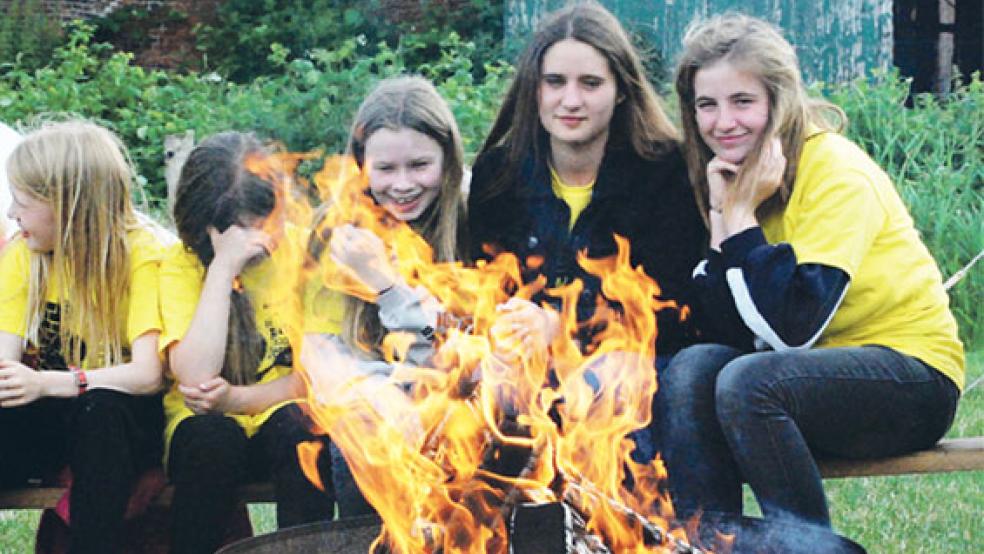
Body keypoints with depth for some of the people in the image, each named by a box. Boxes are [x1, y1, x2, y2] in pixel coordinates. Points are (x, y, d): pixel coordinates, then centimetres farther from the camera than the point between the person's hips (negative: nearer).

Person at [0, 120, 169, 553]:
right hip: (49, 415, 3)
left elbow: (147, 374, -22)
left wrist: (45, 383, -36)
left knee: (100, 409, -36)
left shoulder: (141, 253, -12)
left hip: (119, 413, -3)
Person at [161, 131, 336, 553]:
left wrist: (239, 398, -21)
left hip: (282, 411, 1)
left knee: (301, 430, -32)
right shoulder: (183, 265, -9)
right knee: (211, 440, -33)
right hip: (211, 421, -1)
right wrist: (223, 268, -24)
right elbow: (196, 378, -22)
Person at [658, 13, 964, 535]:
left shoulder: (836, 172, -17)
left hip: (913, 369, -6)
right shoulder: (725, 173, 4)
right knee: (691, 368, -20)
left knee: (747, 382, -30)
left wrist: (742, 214, -21)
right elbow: (735, 331, -5)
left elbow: (793, 328, -25)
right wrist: (721, 214, -13)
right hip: (814, 370, 7)